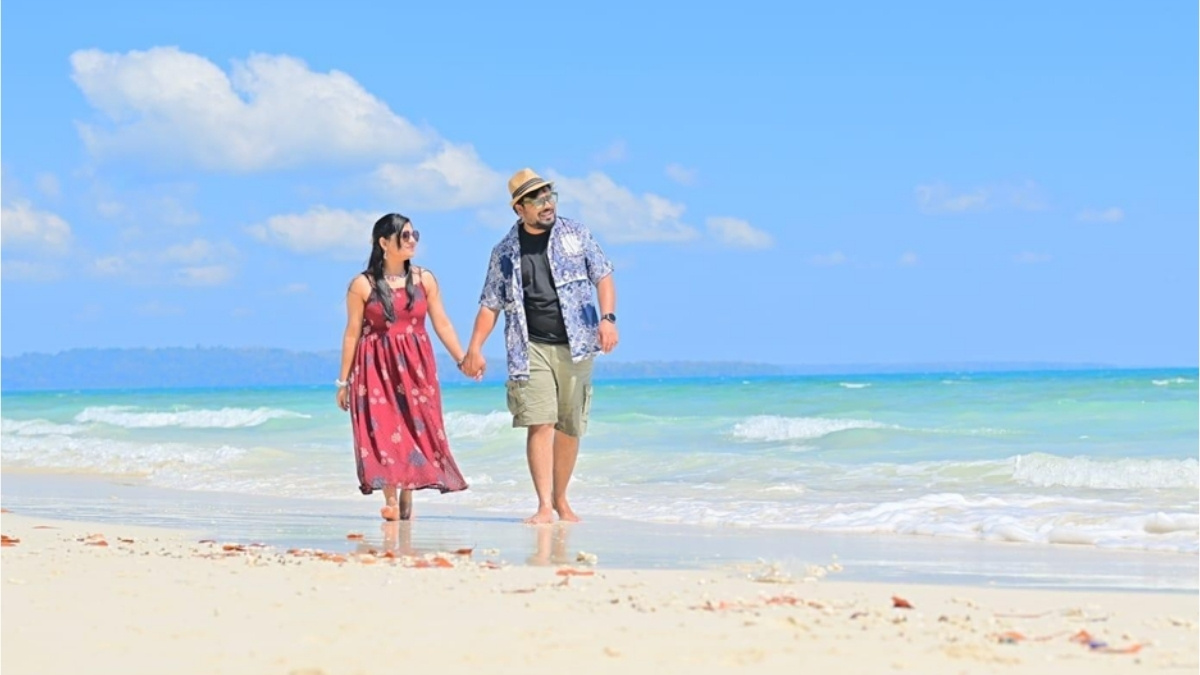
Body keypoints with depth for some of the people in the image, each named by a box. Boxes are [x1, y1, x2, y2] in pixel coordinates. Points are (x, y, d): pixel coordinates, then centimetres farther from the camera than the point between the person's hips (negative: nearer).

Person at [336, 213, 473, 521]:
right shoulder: (362, 285, -2)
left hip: (415, 366, 3)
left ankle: (407, 499, 9)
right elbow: (352, 333, 0)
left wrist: (462, 360, 3)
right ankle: (390, 500, -5)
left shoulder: (424, 279, 5)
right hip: (376, 367, -2)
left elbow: (442, 324, 9)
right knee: (383, 430, -8)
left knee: (416, 428, 0)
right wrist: (344, 380, 1)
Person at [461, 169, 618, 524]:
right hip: (532, 348, -1)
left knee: (570, 428, 6)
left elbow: (603, 277, 8)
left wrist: (607, 318, -8)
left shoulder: (576, 235, 8)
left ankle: (561, 500, 22)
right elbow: (490, 305, 9)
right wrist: (474, 348, -1)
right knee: (539, 424, -13)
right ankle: (544, 505, -15)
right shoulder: (505, 252, 7)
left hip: (575, 346, 1)